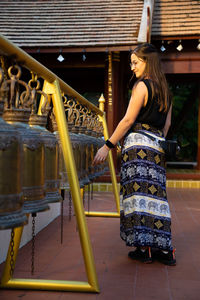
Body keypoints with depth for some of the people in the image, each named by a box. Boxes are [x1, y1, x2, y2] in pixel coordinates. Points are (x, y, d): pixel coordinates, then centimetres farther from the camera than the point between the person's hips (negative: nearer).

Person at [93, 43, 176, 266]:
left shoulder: (142, 86, -5)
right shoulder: (165, 90, 18)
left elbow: (128, 120, -11)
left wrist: (108, 146, -9)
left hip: (138, 144, -7)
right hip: (157, 148, 8)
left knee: (137, 192, -5)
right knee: (156, 195, 7)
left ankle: (143, 248, -2)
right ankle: (164, 249, 8)